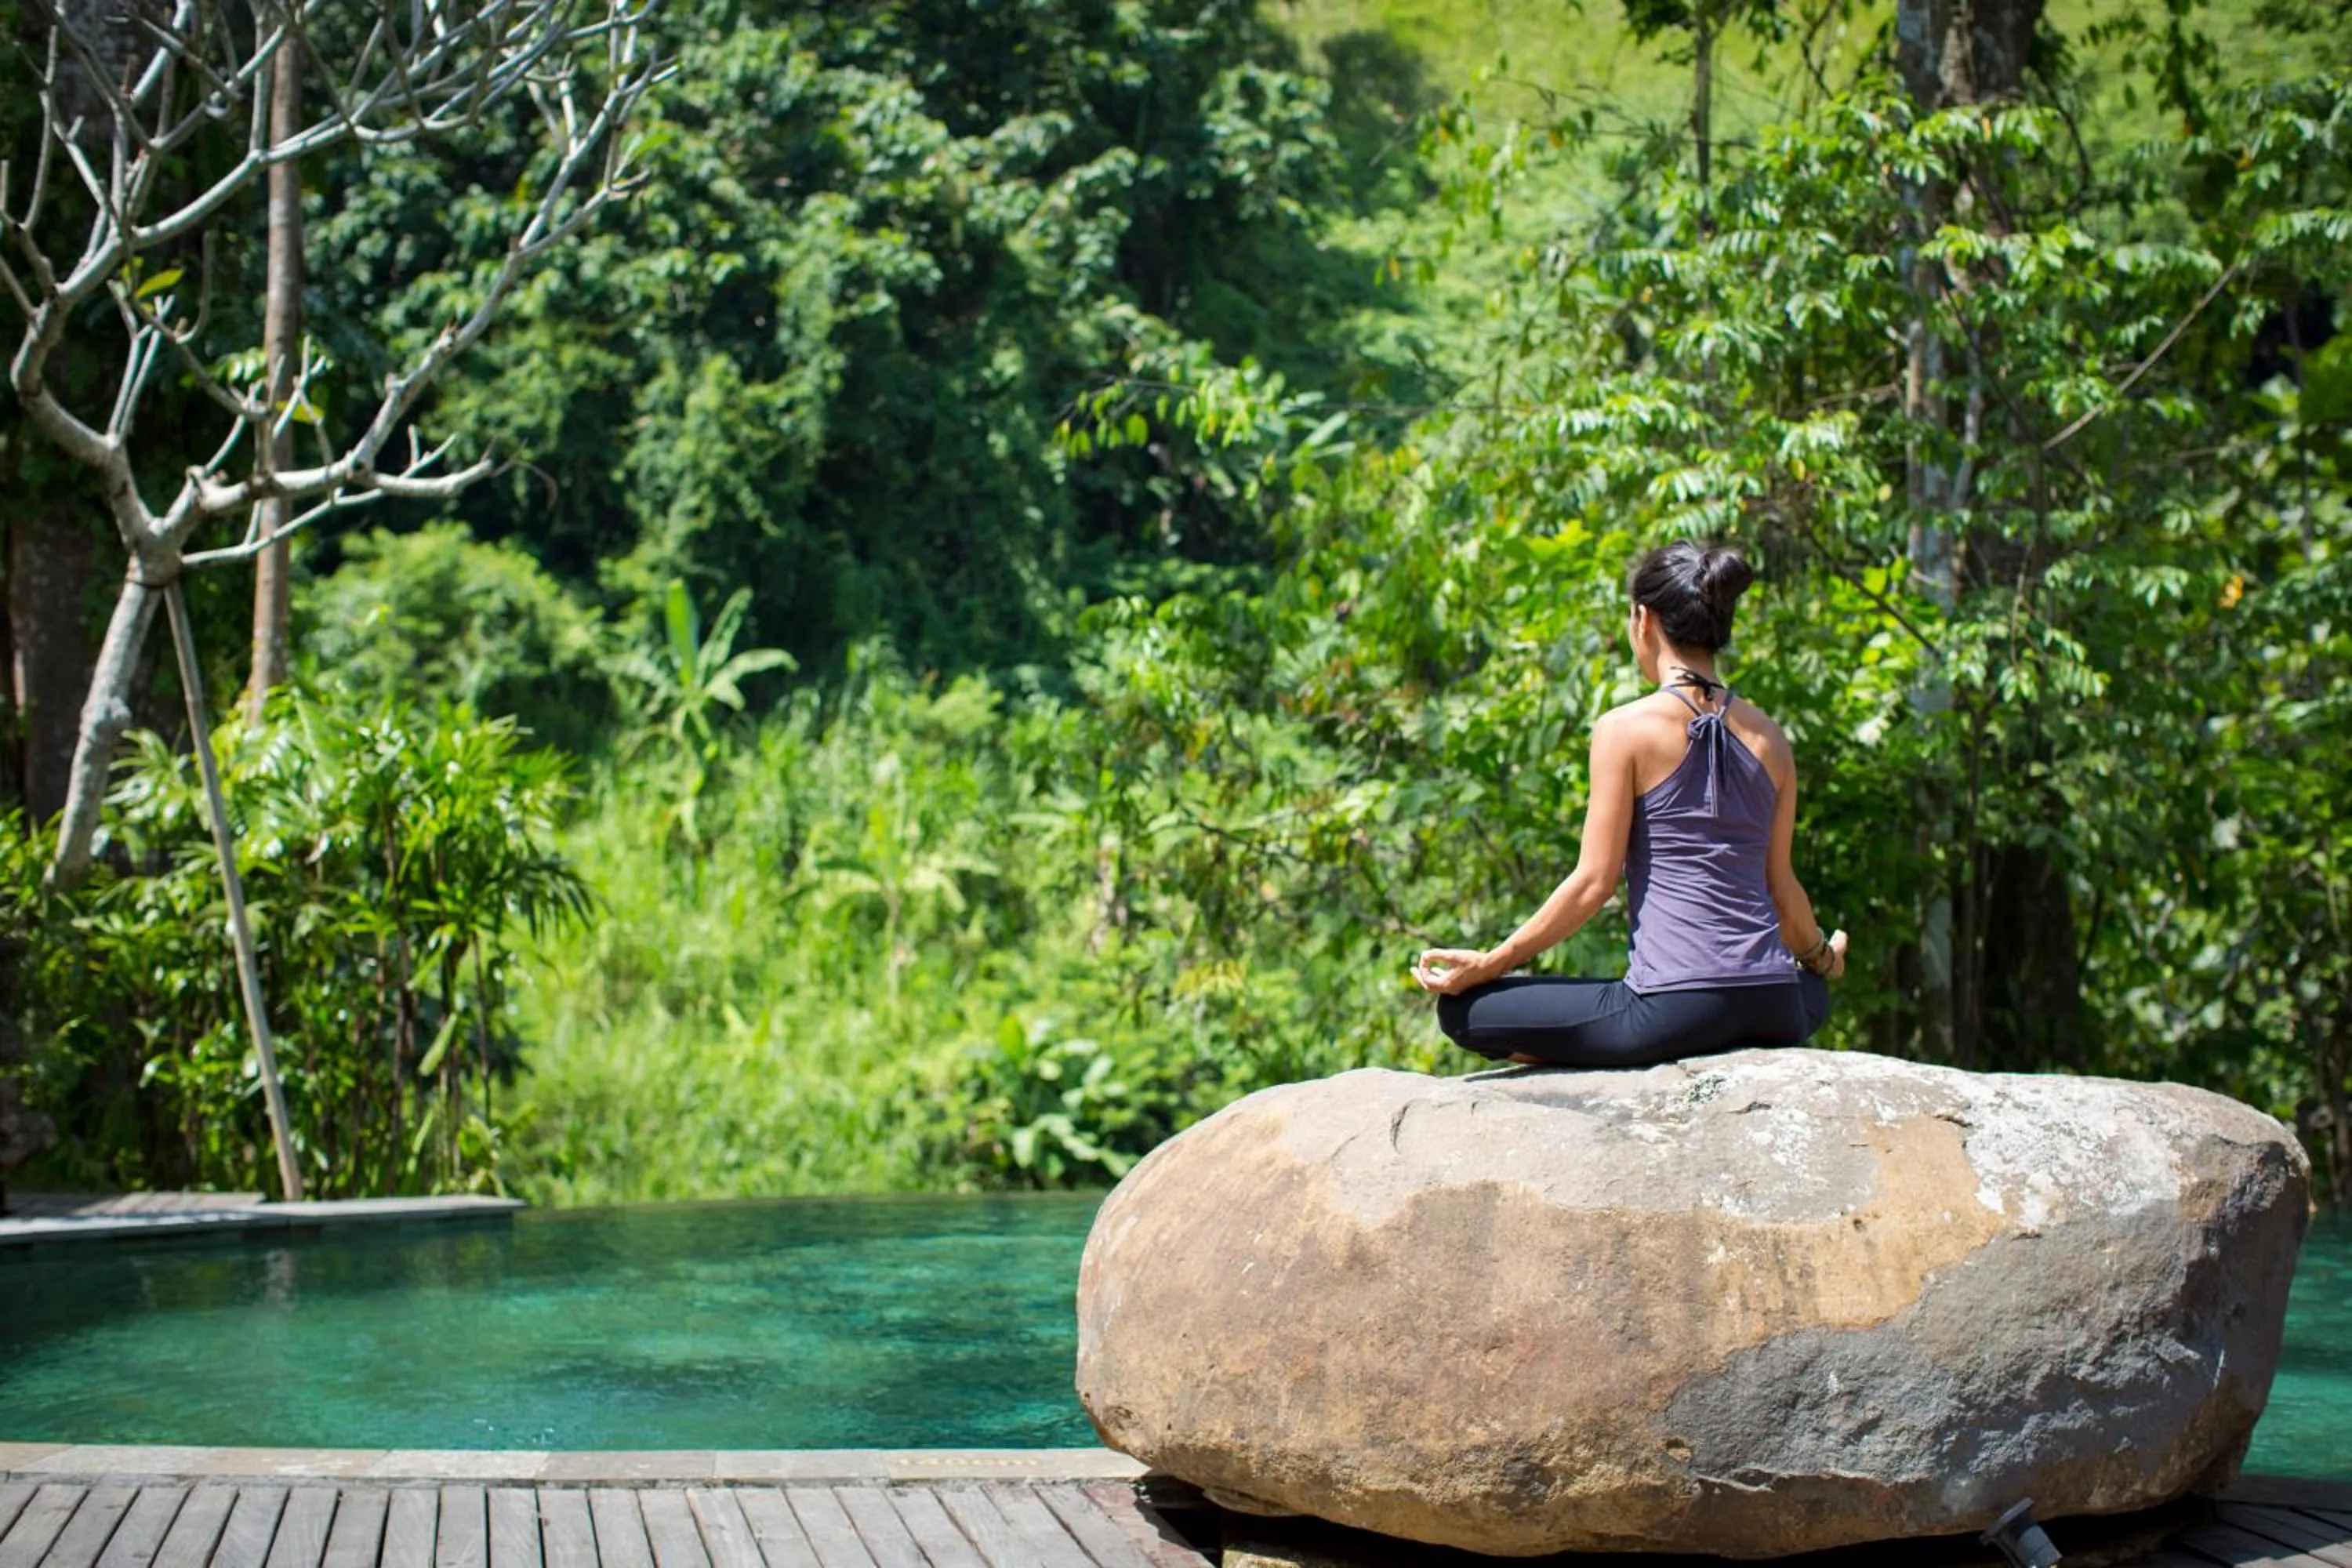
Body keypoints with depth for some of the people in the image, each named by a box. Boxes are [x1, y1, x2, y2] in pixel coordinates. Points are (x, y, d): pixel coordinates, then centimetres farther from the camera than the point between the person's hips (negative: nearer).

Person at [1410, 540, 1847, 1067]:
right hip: (1772, 1011, 6)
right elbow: (1782, 889, 15)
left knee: (1462, 1009, 5)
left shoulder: (1626, 729, -4)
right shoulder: (1768, 737, 10)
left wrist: (1487, 963, 1)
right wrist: (1822, 960, 35)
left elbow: (1594, 882, -7)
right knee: (1814, 993, 43)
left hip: (1675, 1004, -6)